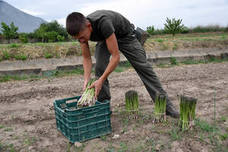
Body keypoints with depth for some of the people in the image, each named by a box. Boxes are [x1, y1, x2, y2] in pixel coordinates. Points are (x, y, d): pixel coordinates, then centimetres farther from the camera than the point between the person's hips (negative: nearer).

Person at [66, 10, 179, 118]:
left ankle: (165, 105, 3)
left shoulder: (103, 22, -45)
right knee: (100, 69, -16)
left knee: (143, 67, -6)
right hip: (104, 39, 5)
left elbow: (116, 56, -41)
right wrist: (86, 79, -28)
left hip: (125, 35, -4)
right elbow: (86, 58, -14)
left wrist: (101, 80, -43)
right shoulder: (81, 30, -25)